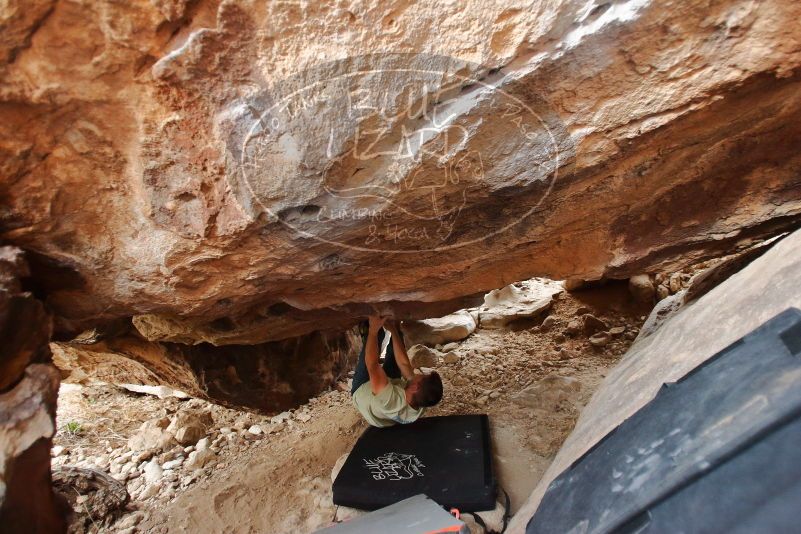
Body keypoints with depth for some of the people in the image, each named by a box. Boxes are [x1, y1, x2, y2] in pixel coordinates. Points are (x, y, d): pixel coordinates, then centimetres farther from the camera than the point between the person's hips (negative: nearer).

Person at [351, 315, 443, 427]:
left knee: (377, 332, -14)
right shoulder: (420, 405, -32)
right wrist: (393, 330, -22)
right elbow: (404, 364, -24)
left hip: (361, 389, -4)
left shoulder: (391, 401, -50)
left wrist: (373, 331, -38)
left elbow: (372, 366, -47)